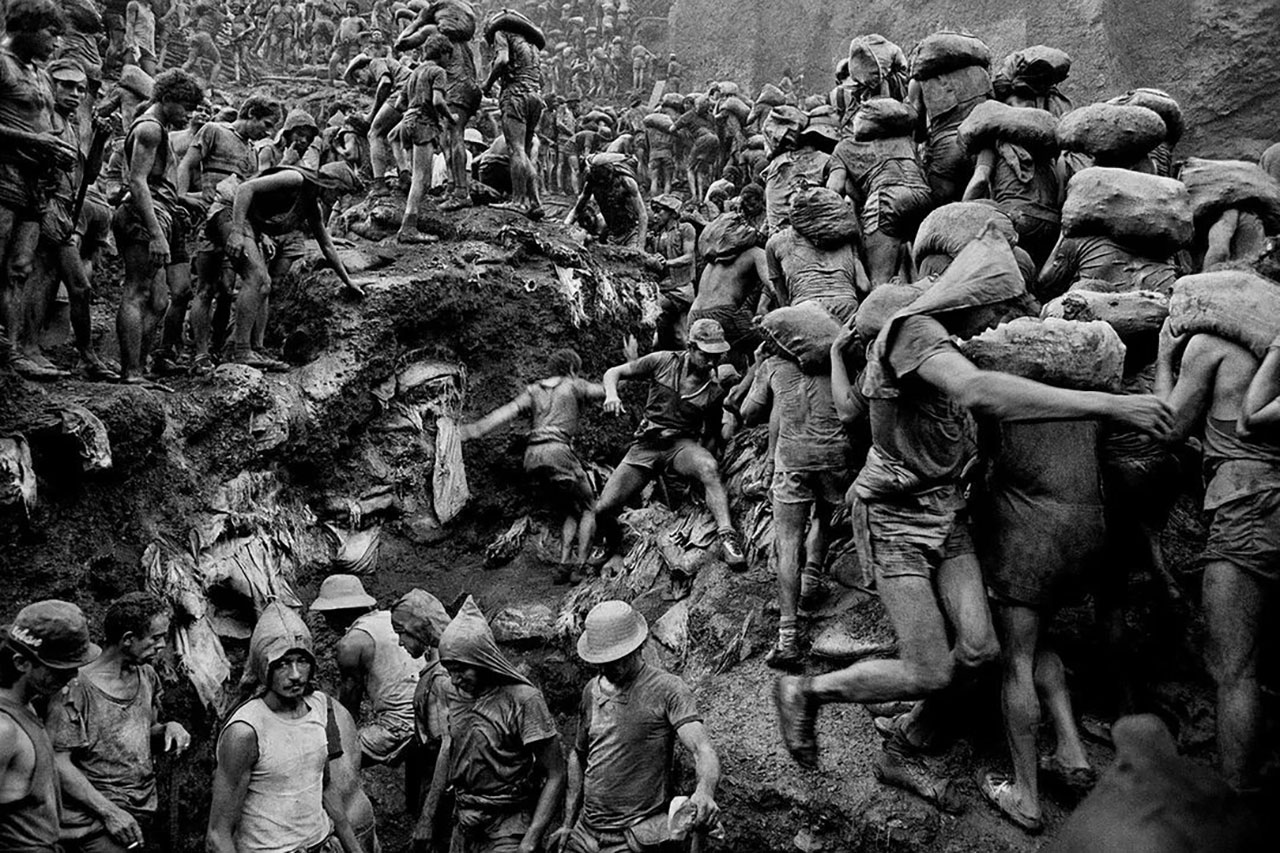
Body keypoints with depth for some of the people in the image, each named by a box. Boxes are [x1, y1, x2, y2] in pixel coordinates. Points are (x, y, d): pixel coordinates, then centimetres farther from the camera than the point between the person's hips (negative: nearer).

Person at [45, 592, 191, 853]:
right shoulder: (77, 687, -15)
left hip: (144, 811, 7)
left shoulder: (147, 676, 6)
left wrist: (168, 728, -3)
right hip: (95, 820, -6)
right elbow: (58, 762, -15)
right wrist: (109, 812, -18)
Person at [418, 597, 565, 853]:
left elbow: (555, 775, -16)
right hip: (464, 823, 6)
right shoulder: (458, 694, 1)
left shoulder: (523, 700, -18)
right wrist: (426, 819, 10)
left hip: (508, 830, -6)